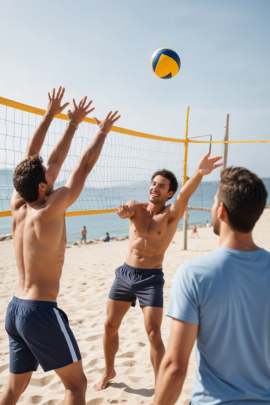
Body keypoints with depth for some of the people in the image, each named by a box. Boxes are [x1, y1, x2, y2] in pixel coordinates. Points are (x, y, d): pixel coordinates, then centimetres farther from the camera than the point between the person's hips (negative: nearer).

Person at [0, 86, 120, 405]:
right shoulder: (48, 211, -17)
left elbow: (31, 158, 8)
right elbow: (83, 167, -9)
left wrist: (50, 115, 13)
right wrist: (102, 131, 5)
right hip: (41, 311, -8)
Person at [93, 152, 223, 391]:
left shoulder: (172, 214, -7)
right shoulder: (137, 207, 2)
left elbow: (184, 195, -27)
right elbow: (126, 210, -21)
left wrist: (199, 174, -49)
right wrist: (123, 210, -48)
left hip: (151, 279, -4)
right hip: (125, 273, 4)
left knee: (153, 333, -9)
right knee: (110, 325, 11)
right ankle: (109, 371, 36)